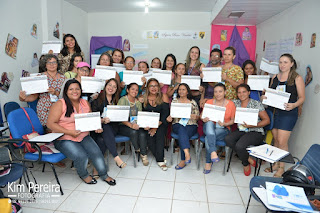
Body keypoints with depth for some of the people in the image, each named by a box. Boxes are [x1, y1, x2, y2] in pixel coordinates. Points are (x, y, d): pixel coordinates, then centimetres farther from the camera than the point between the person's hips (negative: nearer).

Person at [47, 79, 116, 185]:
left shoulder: (85, 103, 9)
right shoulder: (60, 104, -7)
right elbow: (51, 123, -12)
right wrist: (69, 132, -21)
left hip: (84, 137, 5)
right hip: (64, 139, -4)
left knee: (96, 153, -14)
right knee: (81, 156, -24)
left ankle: (104, 175, 10)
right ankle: (83, 175, 9)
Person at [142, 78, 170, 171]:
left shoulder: (163, 96, -2)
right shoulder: (143, 98, 2)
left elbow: (165, 113, -8)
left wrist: (156, 126, -17)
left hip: (161, 123, -1)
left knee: (159, 134, -28)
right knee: (149, 136, -24)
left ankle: (160, 160, -14)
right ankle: (161, 158, -6)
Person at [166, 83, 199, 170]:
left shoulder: (193, 102, 9)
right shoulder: (174, 101, 14)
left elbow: (198, 117, 9)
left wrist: (195, 117, -15)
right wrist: (169, 118, -10)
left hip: (191, 125, -1)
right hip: (177, 125, 1)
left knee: (183, 135, -32)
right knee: (182, 129, -36)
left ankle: (183, 161, -22)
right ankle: (187, 154, -47)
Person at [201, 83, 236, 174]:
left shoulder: (231, 104, -1)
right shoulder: (209, 102, 5)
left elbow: (233, 120, 3)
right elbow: (202, 115, 10)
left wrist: (224, 124, -17)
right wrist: (204, 119, -15)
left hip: (223, 129, -2)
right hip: (209, 127, 2)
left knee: (208, 138, -32)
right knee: (209, 122, -36)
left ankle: (208, 162, -11)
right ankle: (213, 152, -44)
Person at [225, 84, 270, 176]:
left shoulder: (256, 104, -4)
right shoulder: (236, 103, 9)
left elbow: (267, 120, -4)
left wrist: (252, 125, -18)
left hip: (256, 132, -5)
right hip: (241, 131, 5)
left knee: (239, 145, -30)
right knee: (227, 139, -25)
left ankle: (246, 164, 5)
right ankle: (248, 159, -5)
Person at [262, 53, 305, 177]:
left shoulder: (297, 78, -2)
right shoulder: (274, 77, 12)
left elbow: (302, 97, -3)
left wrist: (293, 105, -22)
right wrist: (264, 97, -3)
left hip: (288, 113, -5)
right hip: (274, 111, 5)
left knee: (282, 142, -5)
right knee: (276, 140, 11)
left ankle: (281, 167, 11)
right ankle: (276, 164, 24)